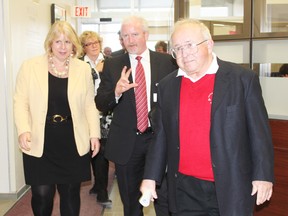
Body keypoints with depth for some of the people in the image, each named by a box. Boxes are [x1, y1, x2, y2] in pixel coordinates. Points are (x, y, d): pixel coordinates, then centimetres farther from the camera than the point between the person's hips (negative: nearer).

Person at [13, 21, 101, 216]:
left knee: (71, 193, 11)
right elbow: (20, 101, 1)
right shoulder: (30, 66, 0)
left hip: (73, 145, 1)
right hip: (40, 144, -1)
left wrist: (94, 134, 2)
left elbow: (90, 104, 7)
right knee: (42, 194, 3)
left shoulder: (83, 69, 4)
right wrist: (23, 130, -13)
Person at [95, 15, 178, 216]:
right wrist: (116, 91, -23)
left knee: (164, 200, 9)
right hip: (126, 142, 1)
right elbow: (100, 104, -2)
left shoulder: (167, 62, -1)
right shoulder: (112, 65, 1)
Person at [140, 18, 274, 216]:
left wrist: (263, 175, -6)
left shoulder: (243, 79, -6)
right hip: (184, 189, 3)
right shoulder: (167, 85, 5)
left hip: (230, 188, -3)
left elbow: (259, 132, -4)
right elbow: (160, 135, 8)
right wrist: (151, 176, 8)